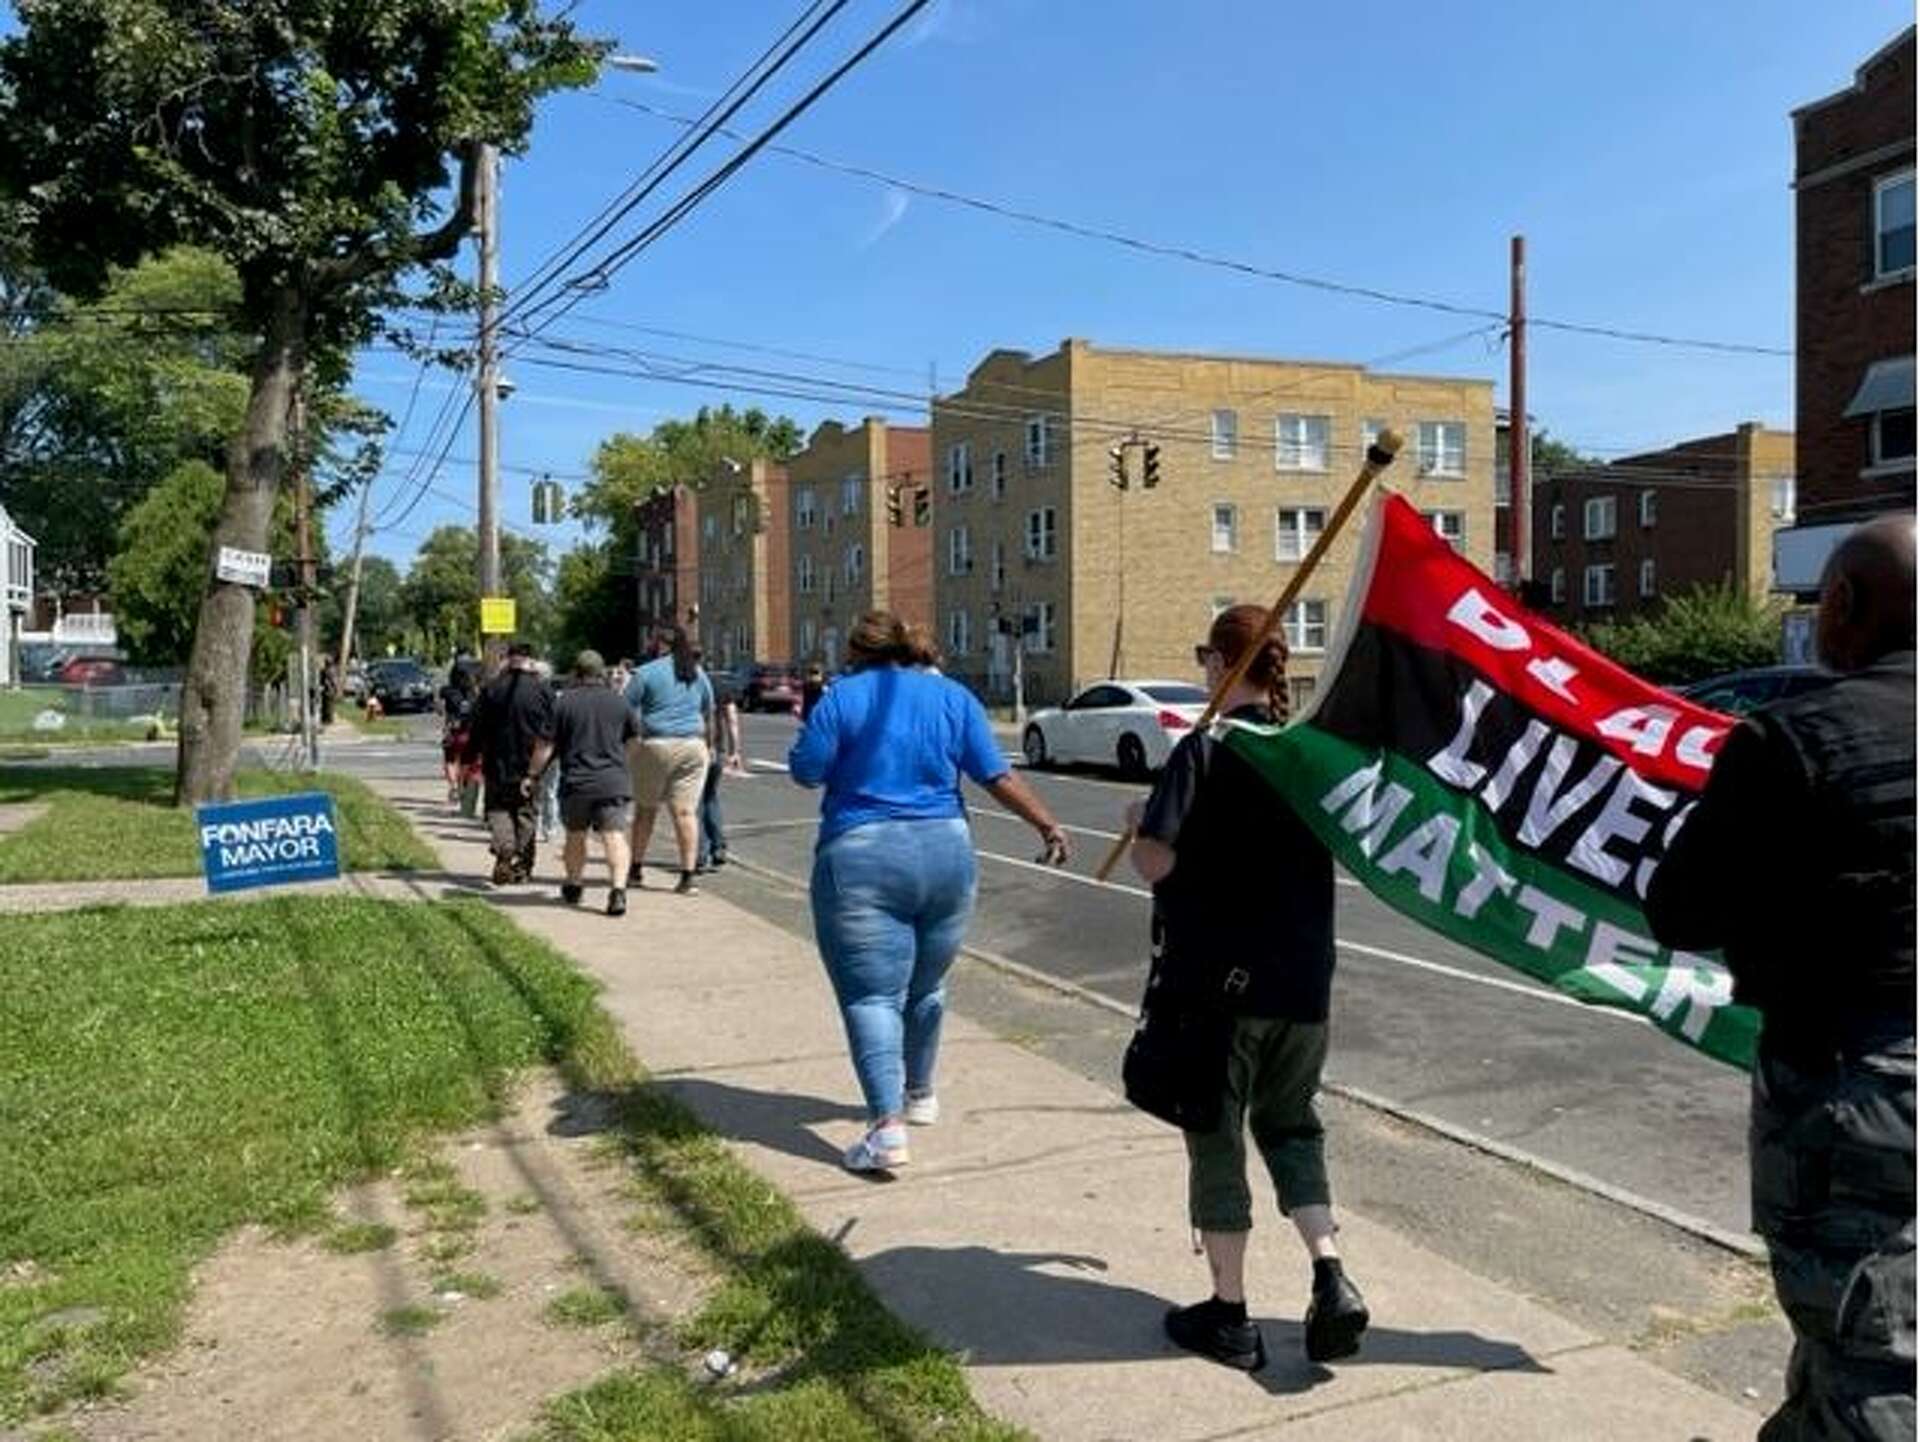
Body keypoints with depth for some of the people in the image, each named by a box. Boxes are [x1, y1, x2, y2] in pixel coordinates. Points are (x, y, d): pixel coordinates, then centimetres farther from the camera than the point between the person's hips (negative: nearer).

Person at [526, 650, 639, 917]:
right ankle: (618, 889, -23)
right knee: (615, 837, -6)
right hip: (614, 782, 0)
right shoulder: (619, 701, 5)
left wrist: (534, 774, 11)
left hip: (576, 782, 0)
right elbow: (636, 737, 17)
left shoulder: (564, 702, -1)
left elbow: (545, 747, -1)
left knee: (575, 836, 19)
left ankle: (573, 886, 34)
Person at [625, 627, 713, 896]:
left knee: (645, 808, 12)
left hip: (656, 745, -3)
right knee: (685, 811, 0)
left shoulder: (647, 673, -3)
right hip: (693, 747, 3)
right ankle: (687, 876, -4)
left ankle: (637, 869, 20)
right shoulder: (699, 674, 11)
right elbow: (709, 714, 22)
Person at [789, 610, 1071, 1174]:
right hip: (945, 855, 4)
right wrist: (1048, 825, 9)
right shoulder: (953, 696, 7)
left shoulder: (842, 697, -2)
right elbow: (997, 776, 3)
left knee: (871, 995, -4)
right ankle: (919, 1094, 38)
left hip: (860, 860, -4)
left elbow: (805, 771, -2)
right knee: (925, 988, 20)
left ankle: (887, 1125, -16)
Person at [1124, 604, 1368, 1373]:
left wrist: (1138, 821, 0)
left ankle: (1230, 1316, 18)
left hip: (1215, 979, -5)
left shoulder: (1205, 750, -14)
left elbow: (1155, 862, -19)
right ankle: (1330, 1278, 7)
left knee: (1216, 1140, 8)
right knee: (1290, 1126, 22)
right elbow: (1331, 847, 15)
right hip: (1300, 979, 5)